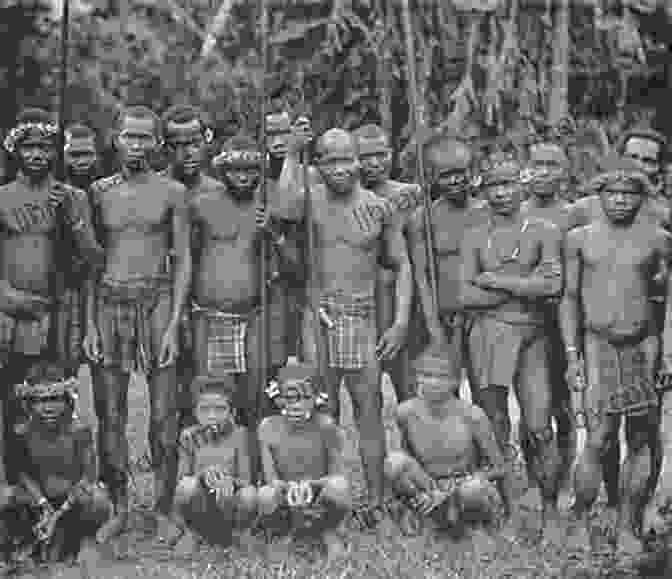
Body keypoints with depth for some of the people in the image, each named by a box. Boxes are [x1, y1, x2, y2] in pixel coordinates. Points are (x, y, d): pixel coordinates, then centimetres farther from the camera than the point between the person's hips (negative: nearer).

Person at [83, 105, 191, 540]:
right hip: (109, 303, 2)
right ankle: (119, 508, 15)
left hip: (157, 300, -2)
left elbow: (183, 259, 2)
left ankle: (163, 509, 9)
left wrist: (174, 324, -7)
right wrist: (89, 322, 2)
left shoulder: (172, 192, 4)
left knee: (164, 414, -1)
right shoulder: (99, 191, 9)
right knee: (110, 413, 3)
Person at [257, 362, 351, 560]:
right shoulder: (268, 427, -5)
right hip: (286, 508, 1)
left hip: (320, 502, -1)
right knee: (264, 496, -32)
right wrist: (287, 487, -29)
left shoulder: (325, 426, -8)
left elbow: (338, 473, -10)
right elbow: (271, 478, -7)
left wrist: (312, 484, -30)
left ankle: (330, 531, 3)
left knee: (339, 486, -33)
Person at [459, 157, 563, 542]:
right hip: (487, 337, 2)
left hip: (532, 338, -1)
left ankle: (551, 515, 8)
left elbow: (552, 286, -10)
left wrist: (495, 281, -7)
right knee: (494, 431, 4)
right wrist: (523, 287, -6)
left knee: (539, 431, -5)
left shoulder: (544, 232, 4)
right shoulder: (475, 238, 9)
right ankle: (503, 514, 15)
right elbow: (466, 296, -1)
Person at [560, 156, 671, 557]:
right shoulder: (580, 238, 6)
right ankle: (580, 525, 6)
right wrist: (572, 354, 1)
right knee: (598, 442, -8)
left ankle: (625, 527, 14)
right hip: (597, 344, -1)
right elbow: (570, 297, 7)